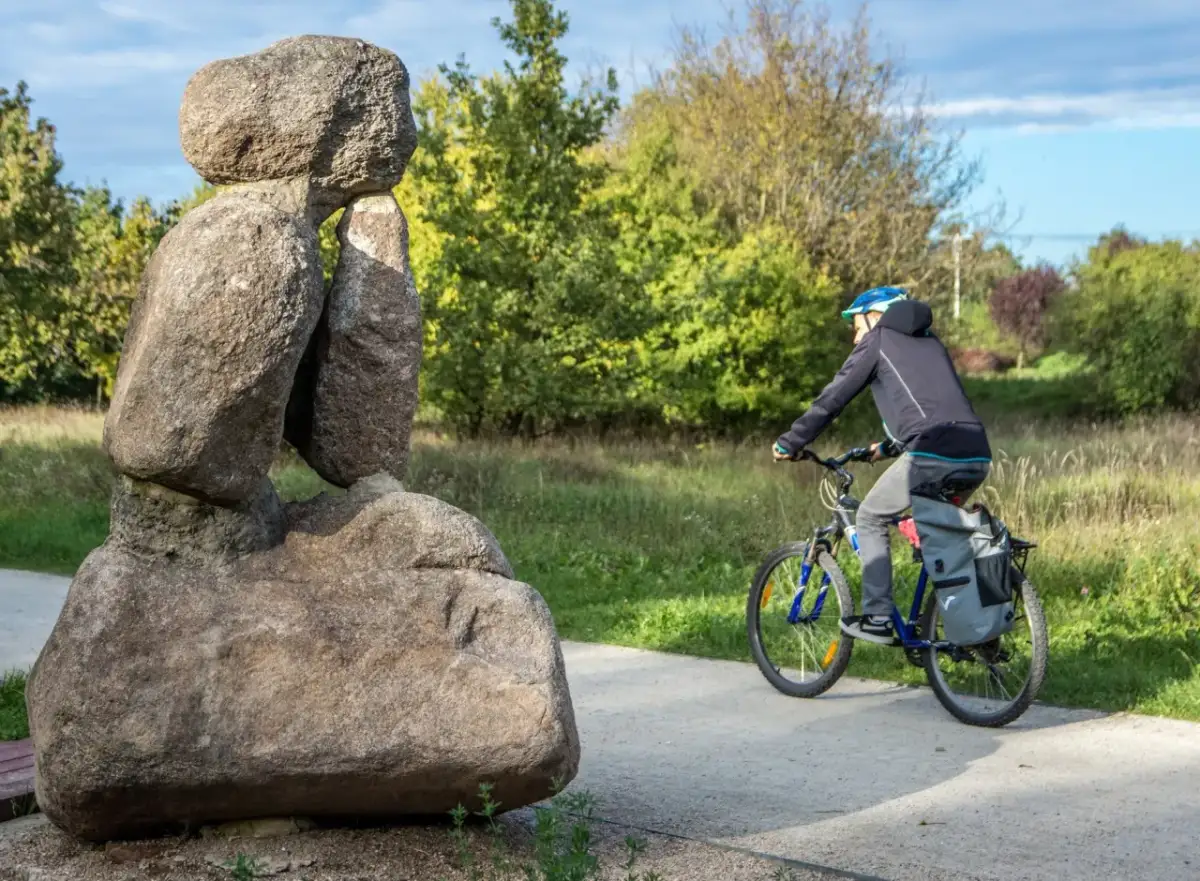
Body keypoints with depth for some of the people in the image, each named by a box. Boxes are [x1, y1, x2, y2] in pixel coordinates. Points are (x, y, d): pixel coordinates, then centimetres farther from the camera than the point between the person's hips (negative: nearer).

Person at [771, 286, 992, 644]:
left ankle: (877, 619, 8)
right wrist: (888, 447, 51)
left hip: (932, 456, -7)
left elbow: (832, 399, 11)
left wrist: (789, 444, 21)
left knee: (870, 520, 13)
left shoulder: (877, 342, 12)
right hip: (977, 457, 7)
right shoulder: (930, 343, 32)